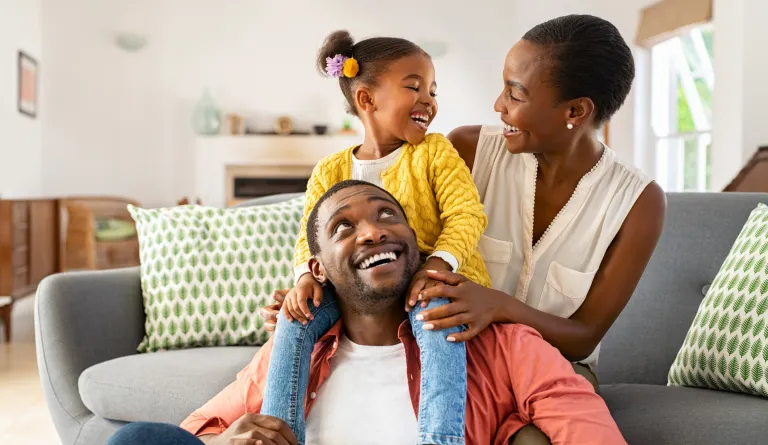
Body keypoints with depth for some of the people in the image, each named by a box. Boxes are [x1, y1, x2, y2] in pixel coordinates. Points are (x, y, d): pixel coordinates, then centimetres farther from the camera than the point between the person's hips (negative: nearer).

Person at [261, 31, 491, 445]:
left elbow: (466, 215, -10)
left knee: (435, 317, -37)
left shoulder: (435, 152, -1)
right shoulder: (330, 171, 6)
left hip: (435, 283, -3)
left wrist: (438, 264, -29)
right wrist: (307, 275, -18)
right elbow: (310, 236, 5)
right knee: (296, 316, -18)